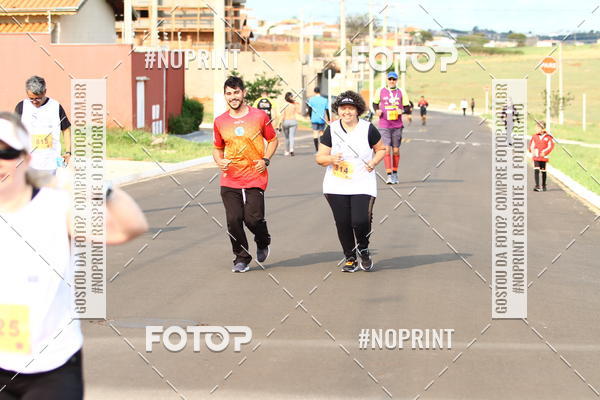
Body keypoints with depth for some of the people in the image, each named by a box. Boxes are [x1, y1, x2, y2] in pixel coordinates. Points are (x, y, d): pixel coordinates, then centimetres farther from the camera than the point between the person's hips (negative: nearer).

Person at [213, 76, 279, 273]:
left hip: (255, 178, -2)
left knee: (253, 219, -9)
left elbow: (273, 140, 12)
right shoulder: (220, 121, 7)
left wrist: (265, 160, -4)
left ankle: (263, 243, 26)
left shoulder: (259, 116, 1)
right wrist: (219, 161, -3)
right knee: (233, 220, -3)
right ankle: (241, 258, 15)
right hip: (229, 181, 2)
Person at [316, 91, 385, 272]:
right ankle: (350, 258, 21)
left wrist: (374, 162, -5)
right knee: (343, 223, 0)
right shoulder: (331, 130, 2)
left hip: (363, 185, -2)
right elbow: (320, 158, 4)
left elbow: (381, 149, 14)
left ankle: (364, 249, 17)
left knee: (361, 221, -15)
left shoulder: (368, 129, -1)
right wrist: (331, 158, -18)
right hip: (336, 187, 2)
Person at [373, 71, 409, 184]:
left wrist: (402, 111, -11)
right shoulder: (380, 91, 6)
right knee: (386, 149, -10)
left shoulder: (401, 92, 6)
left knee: (396, 150, 5)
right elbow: (375, 103, 20)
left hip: (397, 125, 1)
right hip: (384, 126, -1)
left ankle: (395, 173, 22)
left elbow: (407, 107, 10)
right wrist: (377, 110, 0)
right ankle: (389, 175, -11)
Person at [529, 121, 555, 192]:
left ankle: (543, 185, 26)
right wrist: (532, 150, -5)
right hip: (536, 157, 1)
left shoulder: (548, 137, -3)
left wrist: (545, 152, -14)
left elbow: (550, 146, -2)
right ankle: (537, 186, -14)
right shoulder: (535, 136, 3)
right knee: (536, 170, -12)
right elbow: (531, 144, 13)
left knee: (543, 171, 10)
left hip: (544, 157, -1)